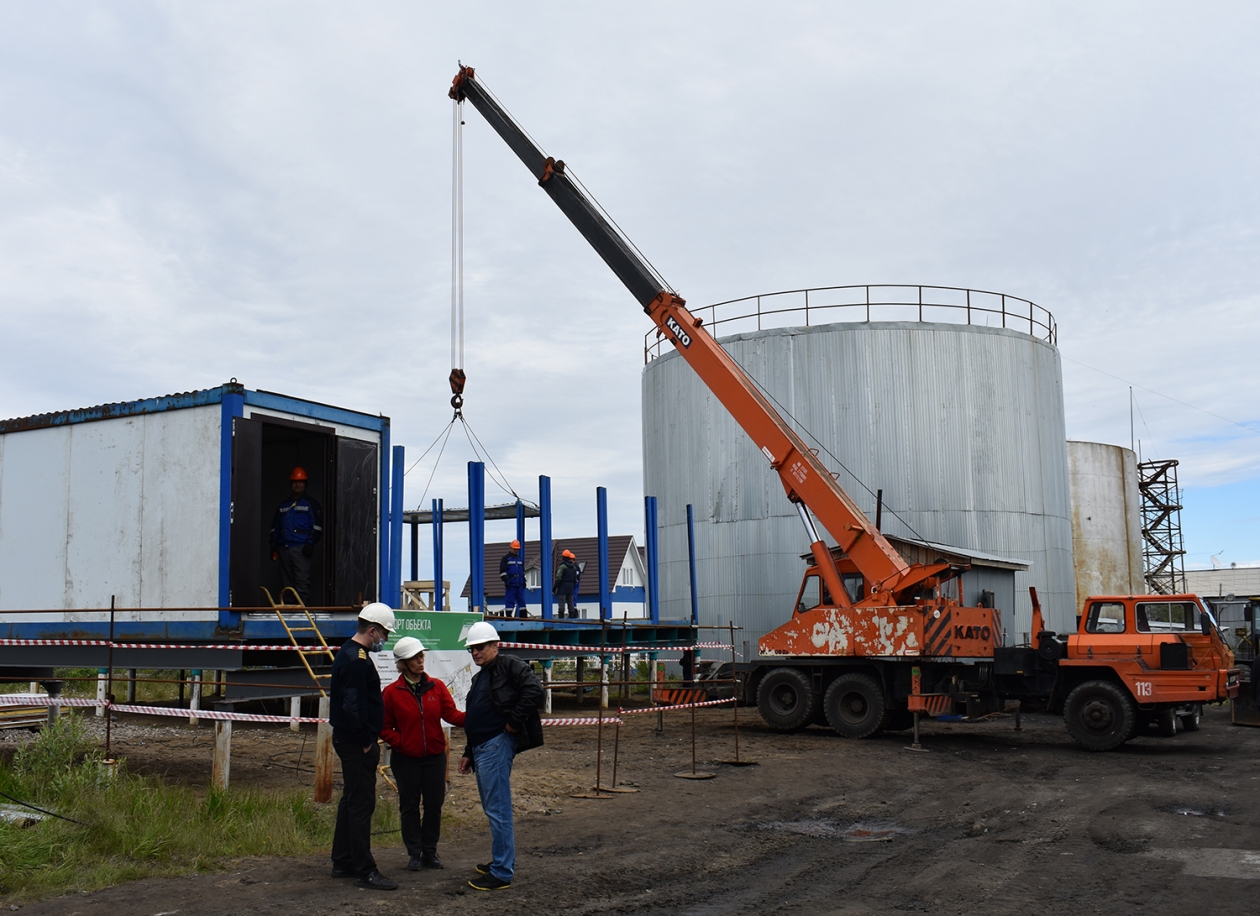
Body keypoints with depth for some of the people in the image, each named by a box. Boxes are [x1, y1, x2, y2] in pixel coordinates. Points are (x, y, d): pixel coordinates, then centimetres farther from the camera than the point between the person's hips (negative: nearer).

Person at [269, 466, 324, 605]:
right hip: (283, 548, 5)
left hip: (301, 548, -5)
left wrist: (310, 543, -11)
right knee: (287, 582, 7)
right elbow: (275, 526, 25)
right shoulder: (283, 504, 22)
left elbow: (318, 527, 1)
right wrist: (274, 545, 15)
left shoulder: (311, 504, 7)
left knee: (302, 582, -12)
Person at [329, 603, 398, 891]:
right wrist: (366, 742, -18)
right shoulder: (357, 660, -20)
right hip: (356, 744, -11)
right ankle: (364, 871, -1)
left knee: (351, 801, 17)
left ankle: (342, 863, 26)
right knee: (361, 804, -6)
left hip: (349, 740, 11)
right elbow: (353, 707, -27)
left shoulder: (348, 653, 13)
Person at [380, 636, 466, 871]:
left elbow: (451, 713, -7)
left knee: (434, 805, 7)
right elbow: (384, 727, 0)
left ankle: (430, 853, 20)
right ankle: (414, 854, 17)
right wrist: (400, 743, -13)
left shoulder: (436, 686, 1)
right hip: (406, 759, -2)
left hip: (435, 756, 2)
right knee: (409, 806, 6)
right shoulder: (391, 692, -5)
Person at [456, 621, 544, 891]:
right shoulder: (480, 678, 21)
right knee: (493, 808, 17)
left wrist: (514, 721, -18)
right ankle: (502, 861, 28)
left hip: (497, 745, -10)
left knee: (497, 810, -8)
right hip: (482, 747, 10)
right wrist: (469, 754, 24)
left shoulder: (509, 666, -7)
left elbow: (534, 690, -23)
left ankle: (501, 873, -3)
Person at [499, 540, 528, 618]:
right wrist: (506, 580, -14)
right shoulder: (506, 558, 0)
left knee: (521, 600, 5)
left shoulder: (520, 558, 19)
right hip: (510, 584, -5)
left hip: (520, 584, 5)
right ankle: (508, 617, -4)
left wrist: (524, 581, 17)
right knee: (510, 601, -6)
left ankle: (524, 616, 8)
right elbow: (502, 571, -5)